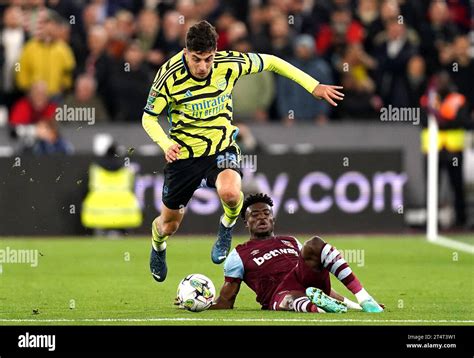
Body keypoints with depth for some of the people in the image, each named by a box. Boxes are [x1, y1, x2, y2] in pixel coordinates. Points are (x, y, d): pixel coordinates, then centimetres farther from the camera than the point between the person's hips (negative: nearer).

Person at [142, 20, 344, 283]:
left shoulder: (229, 64, -17)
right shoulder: (170, 75, -20)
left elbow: (271, 62, -1)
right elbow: (149, 117, -10)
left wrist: (313, 86, -3)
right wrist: (166, 144, -31)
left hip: (221, 147, 0)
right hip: (183, 153, 0)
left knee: (230, 192, -34)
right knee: (169, 225, 12)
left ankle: (227, 226, 3)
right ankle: (158, 245, 52)